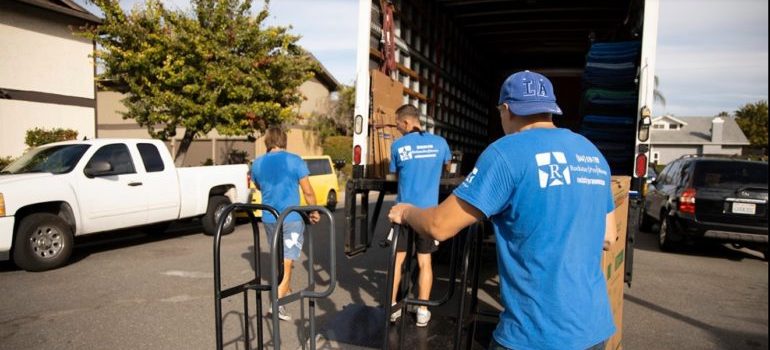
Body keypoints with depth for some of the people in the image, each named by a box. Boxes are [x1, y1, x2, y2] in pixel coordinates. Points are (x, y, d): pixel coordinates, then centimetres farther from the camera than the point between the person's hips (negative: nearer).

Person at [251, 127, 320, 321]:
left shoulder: (257, 164, 3)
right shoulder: (295, 161, -9)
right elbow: (307, 191, -7)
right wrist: (314, 211, 5)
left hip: (269, 218, 5)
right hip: (292, 218, -5)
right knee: (287, 260, -3)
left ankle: (284, 289, 40)